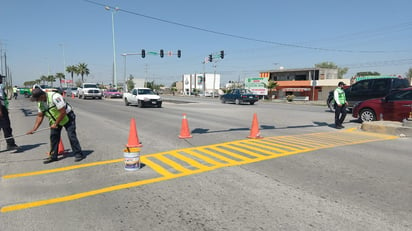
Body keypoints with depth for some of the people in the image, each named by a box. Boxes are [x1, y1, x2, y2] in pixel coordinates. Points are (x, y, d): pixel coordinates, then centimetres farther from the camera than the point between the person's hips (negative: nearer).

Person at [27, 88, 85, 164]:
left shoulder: (55, 97, -30)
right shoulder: (40, 102, -5)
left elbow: (63, 112, -29)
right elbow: (40, 116, 4)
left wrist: (55, 124, -22)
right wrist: (34, 129, -3)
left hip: (67, 117, -7)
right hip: (55, 120, 8)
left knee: (71, 136, -10)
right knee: (53, 137, 5)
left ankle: (79, 154, -2)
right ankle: (53, 156, 16)